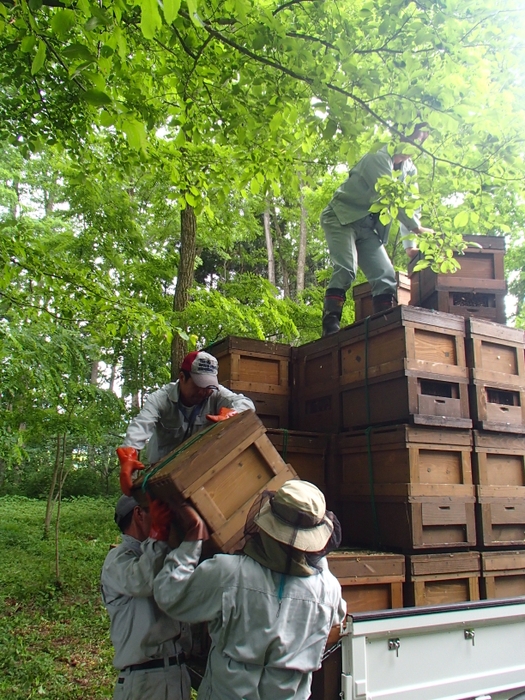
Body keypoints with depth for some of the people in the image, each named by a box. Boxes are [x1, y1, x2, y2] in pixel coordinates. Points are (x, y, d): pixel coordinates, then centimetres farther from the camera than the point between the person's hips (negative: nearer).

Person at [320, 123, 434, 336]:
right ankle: (330, 324, -29)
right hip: (342, 217, -8)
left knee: (385, 274, -5)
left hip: (366, 227, 8)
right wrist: (417, 228, -16)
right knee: (346, 269, -25)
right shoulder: (379, 157, -12)